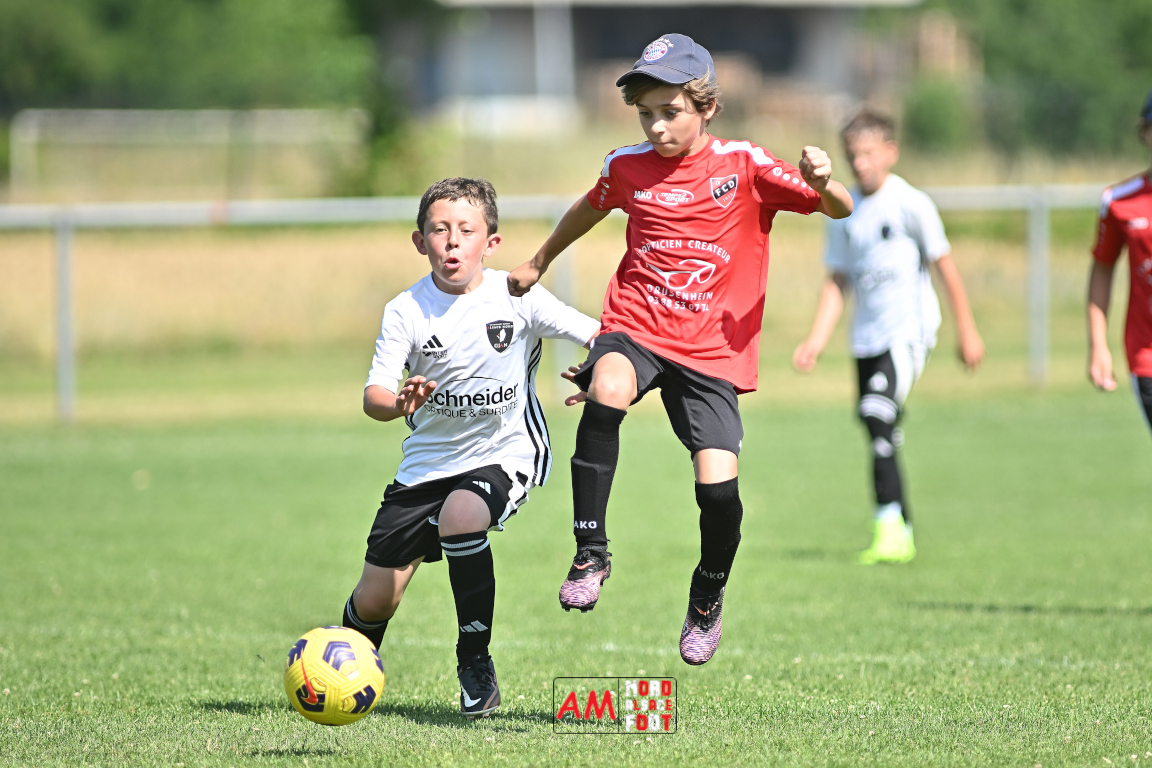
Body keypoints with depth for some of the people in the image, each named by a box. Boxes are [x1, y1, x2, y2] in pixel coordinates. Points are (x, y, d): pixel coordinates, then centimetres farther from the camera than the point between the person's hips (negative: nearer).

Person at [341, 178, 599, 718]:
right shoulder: (406, 310, -8)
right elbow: (373, 397, -15)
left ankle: (475, 663, -17)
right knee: (373, 602, 1)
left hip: (503, 454, -2)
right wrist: (400, 403, -38)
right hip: (427, 463, 2)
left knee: (459, 518, -36)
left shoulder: (517, 299, -10)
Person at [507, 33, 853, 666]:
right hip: (634, 328, 1)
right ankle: (590, 553, -25)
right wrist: (538, 263, 43)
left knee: (718, 484, -15)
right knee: (607, 389, -35)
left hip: (710, 350, -1)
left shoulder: (744, 166, -3)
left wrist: (823, 182, -29)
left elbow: (840, 211, -6)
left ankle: (708, 598, 17)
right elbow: (589, 210, 29)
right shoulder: (627, 168, 6)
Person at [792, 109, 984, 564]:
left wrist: (967, 330, 0)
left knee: (879, 416, -24)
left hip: (908, 327, -6)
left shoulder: (911, 204, -6)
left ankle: (889, 524, -25)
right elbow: (837, 281, 14)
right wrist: (816, 342, 4)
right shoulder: (844, 214, 9)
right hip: (867, 336, 6)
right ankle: (902, 535, 20)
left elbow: (945, 266, -1)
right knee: (880, 437, 9)